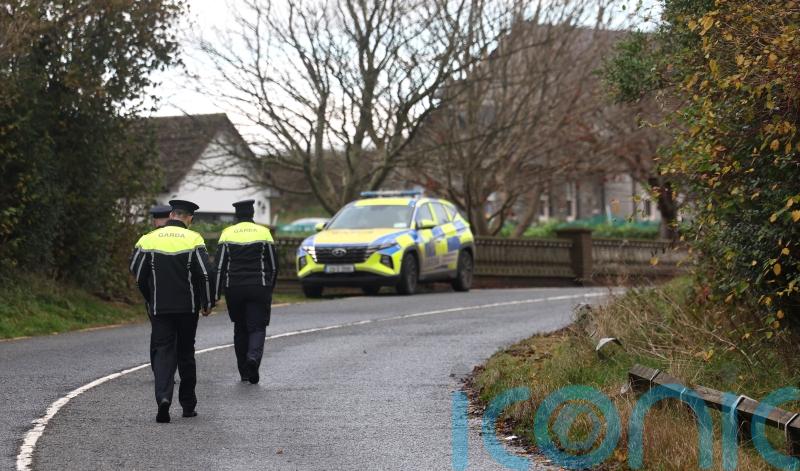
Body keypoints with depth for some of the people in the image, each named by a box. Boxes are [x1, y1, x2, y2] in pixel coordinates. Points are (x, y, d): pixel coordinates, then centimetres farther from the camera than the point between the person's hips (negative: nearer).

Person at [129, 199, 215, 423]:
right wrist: (207, 302, 0)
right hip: (188, 307, 0)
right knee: (186, 354, 12)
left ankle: (163, 397, -22)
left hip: (159, 308, 0)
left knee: (162, 352, 1)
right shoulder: (193, 239, -5)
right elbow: (206, 274, -12)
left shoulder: (149, 239, 0)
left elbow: (137, 272, 3)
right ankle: (188, 404, 18)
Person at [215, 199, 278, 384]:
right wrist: (269, 288, 18)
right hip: (259, 287, -1)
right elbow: (273, 265, 5)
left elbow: (220, 266, -3)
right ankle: (254, 356, -26)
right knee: (257, 327, 2)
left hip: (234, 288, 1)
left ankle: (244, 371, 15)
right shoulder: (263, 232, 2)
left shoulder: (227, 234, 1)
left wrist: (216, 293, 0)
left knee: (240, 328, 12)